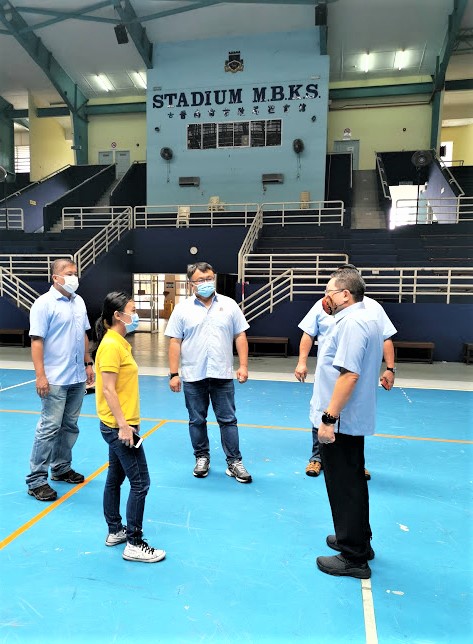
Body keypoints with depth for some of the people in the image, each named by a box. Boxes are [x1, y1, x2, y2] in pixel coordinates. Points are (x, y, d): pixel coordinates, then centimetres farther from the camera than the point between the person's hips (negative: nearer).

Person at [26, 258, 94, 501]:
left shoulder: (78, 301, 11)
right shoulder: (44, 303, -10)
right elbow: (36, 341, -14)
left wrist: (88, 364, 16)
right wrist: (40, 376, -19)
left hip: (77, 378, 7)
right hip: (55, 380, -7)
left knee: (70, 426, 15)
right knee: (49, 428, -3)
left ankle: (61, 468, 30)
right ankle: (36, 480, 9)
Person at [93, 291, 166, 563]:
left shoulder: (120, 343, 10)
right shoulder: (111, 345, -18)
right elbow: (108, 390, -22)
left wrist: (125, 422, 17)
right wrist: (123, 424, -23)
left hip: (119, 426, 10)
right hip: (119, 426, -10)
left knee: (115, 478, 19)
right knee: (140, 483, -2)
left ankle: (115, 531, 33)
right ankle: (134, 544, 9)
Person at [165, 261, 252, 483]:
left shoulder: (229, 305, 2)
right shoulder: (182, 309, 0)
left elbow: (240, 336, 4)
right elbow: (175, 342, -1)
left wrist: (243, 365, -3)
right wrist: (173, 374, -5)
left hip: (222, 375, 0)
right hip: (193, 376, 0)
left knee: (228, 420, 6)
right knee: (197, 421, 12)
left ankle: (234, 462, 16)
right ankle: (202, 458, 30)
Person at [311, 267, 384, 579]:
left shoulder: (351, 322, -21)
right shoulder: (368, 317, 11)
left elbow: (349, 375, -28)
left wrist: (329, 418, -26)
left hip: (341, 421, -10)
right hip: (355, 418, 10)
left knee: (344, 486, 3)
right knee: (353, 481, 22)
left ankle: (353, 557, 18)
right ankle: (358, 540, 38)